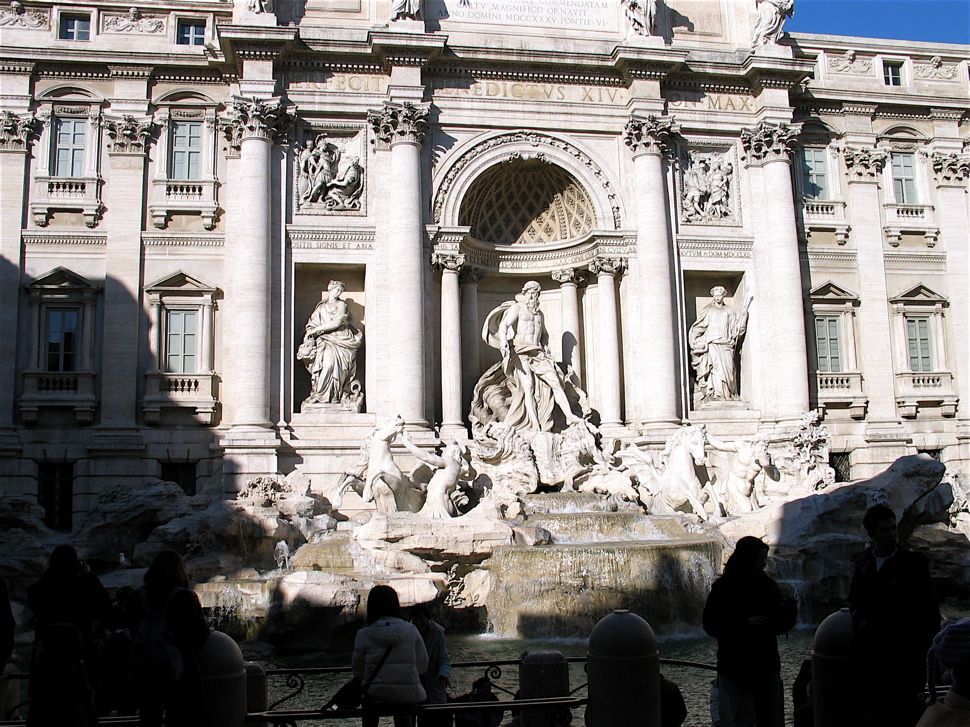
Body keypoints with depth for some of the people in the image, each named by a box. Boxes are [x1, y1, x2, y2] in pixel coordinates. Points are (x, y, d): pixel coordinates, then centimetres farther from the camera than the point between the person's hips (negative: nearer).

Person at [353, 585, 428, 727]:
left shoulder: (363, 635, -6)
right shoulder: (411, 630, -4)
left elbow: (358, 672, 3)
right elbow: (423, 666, 2)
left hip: (375, 700, -1)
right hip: (407, 698, 2)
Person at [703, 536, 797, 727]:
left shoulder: (768, 585, 6)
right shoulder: (723, 588, -7)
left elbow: (779, 626, 9)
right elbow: (710, 625, -11)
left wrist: (789, 611, -12)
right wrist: (744, 624, -21)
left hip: (767, 667, 5)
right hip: (735, 667, -4)